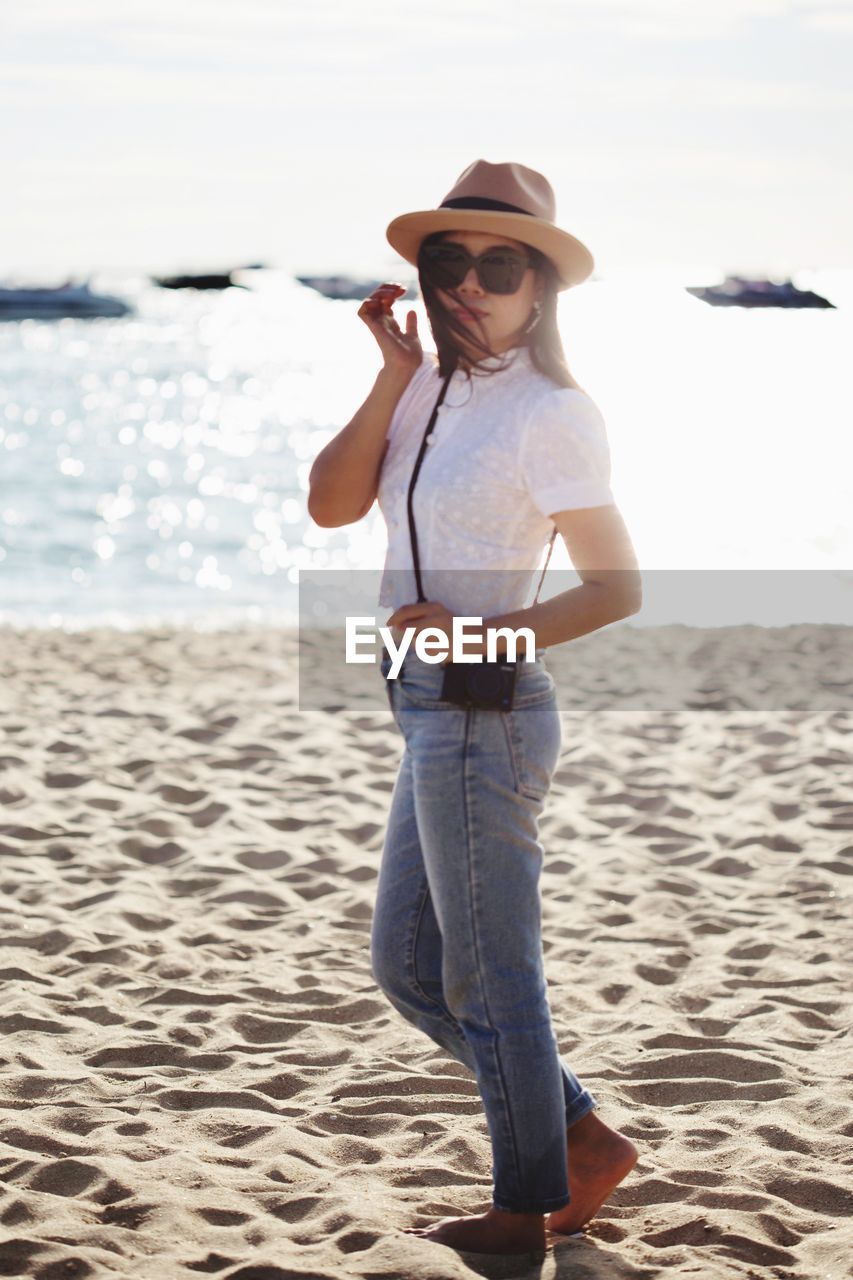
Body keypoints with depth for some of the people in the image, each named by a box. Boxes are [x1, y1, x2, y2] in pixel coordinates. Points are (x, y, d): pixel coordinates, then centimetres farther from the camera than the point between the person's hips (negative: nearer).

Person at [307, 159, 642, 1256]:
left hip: (482, 713, -9)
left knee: (488, 973, 3)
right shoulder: (435, 390, 10)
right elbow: (331, 504, 0)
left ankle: (528, 1205, 20)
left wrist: (483, 634, -20)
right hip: (436, 713, 9)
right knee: (407, 965, 16)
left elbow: (616, 588, -12)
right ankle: (584, 1139, 25)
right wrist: (392, 378, -5)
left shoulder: (550, 414, -12)